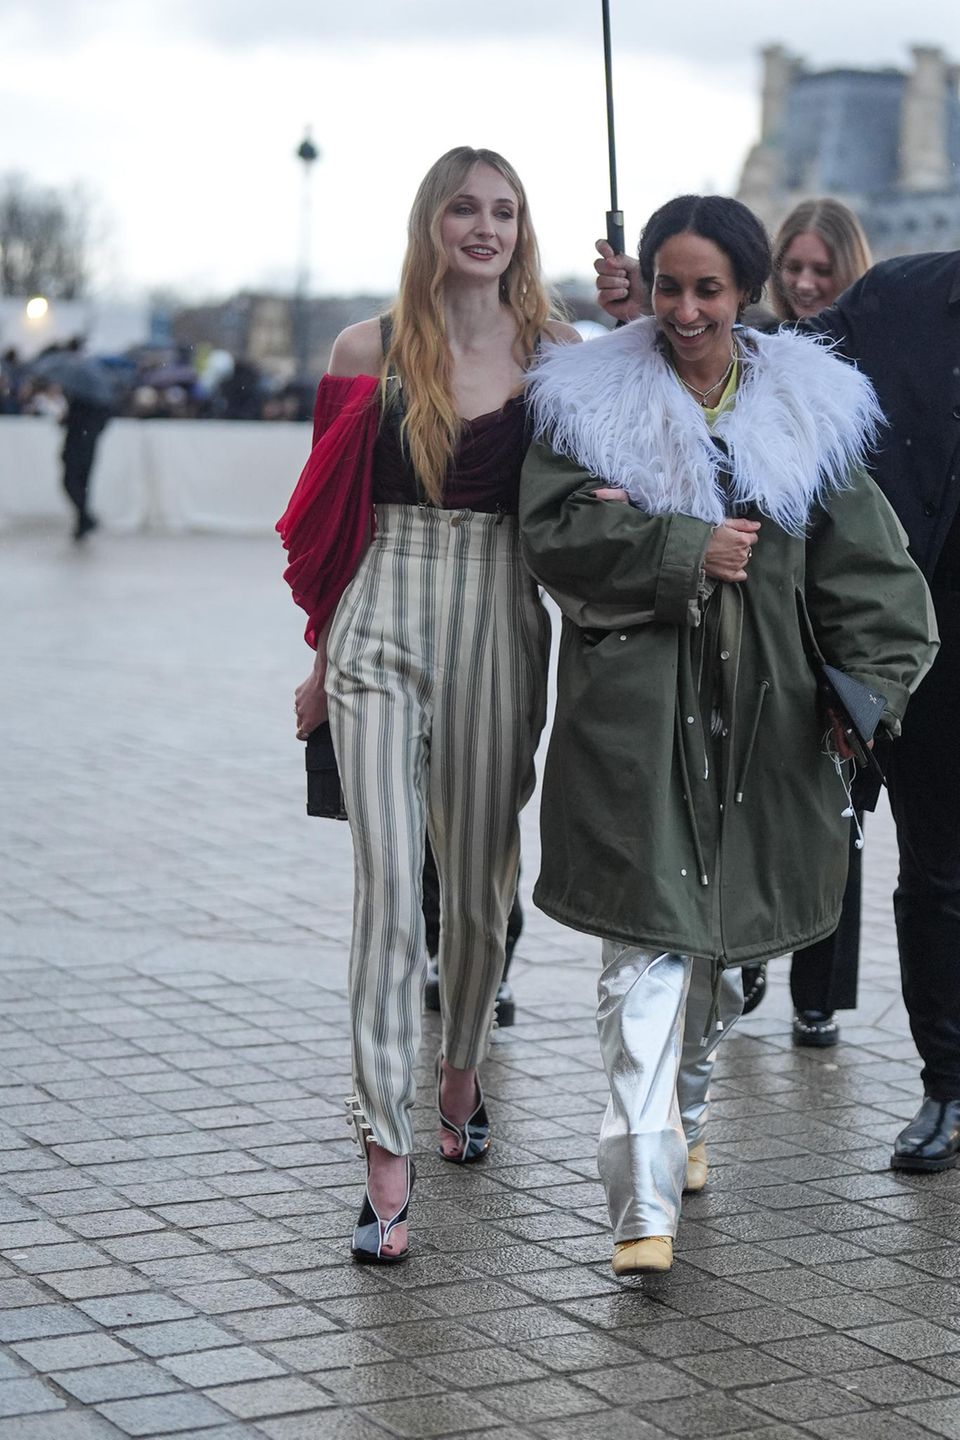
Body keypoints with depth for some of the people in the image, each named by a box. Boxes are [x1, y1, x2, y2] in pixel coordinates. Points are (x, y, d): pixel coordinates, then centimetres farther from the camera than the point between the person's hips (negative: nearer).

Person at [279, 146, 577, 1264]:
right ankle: (386, 1158, -13)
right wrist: (325, 653, 11)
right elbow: (329, 510, 9)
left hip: (499, 625, 2)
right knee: (390, 887, -12)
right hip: (388, 622, -2)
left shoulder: (557, 353, 6)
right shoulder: (372, 351, 3)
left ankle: (461, 1074, 39)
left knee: (482, 881, 12)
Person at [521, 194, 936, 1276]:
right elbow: (556, 535, -8)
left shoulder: (805, 409, 8)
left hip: (765, 716, 3)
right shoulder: (592, 401, 3)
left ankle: (684, 1110, 41)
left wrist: (867, 687, -7)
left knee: (723, 936, 15)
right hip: (633, 711, -3)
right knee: (645, 944, -11)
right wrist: (688, 552, -14)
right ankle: (645, 1202, -12)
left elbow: (866, 568, 5)